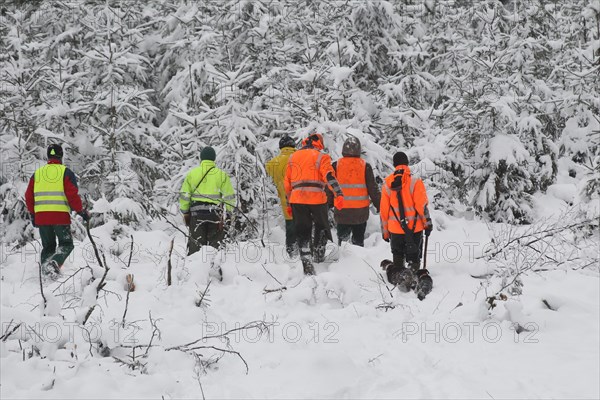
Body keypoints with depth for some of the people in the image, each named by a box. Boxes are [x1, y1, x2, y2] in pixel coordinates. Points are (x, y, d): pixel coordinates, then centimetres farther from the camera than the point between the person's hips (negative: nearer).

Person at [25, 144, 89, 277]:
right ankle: (54, 262, -21)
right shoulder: (65, 172, -1)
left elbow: (29, 197, 14)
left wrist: (33, 215, 25)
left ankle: (45, 269, 4)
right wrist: (81, 211, 2)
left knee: (48, 246, 17)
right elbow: (72, 195, -9)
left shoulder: (37, 173, 12)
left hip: (41, 216, 4)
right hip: (60, 216, -4)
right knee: (66, 244, 6)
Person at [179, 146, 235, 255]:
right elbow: (229, 195, -1)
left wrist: (185, 212, 12)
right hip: (215, 214, -1)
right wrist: (230, 210, 11)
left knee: (195, 243, 6)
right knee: (214, 243, 6)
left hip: (196, 213, 1)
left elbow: (184, 195, 3)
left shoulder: (192, 173, 3)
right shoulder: (221, 175, -1)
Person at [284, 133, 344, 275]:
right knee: (321, 226, 20)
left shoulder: (293, 157, 15)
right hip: (317, 198, -3)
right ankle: (319, 253, 23)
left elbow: (287, 183, 17)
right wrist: (339, 194, -24)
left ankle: (307, 263, 0)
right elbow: (329, 176, -15)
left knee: (303, 232, 7)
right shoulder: (321, 157, 0)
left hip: (297, 199, 3)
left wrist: (289, 203, 24)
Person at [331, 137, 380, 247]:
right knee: (358, 241, 10)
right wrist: (379, 206, 10)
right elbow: (373, 188, 0)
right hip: (360, 212, 0)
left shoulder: (336, 166, -3)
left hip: (342, 212, 0)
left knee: (342, 238, 11)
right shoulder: (365, 166, -4)